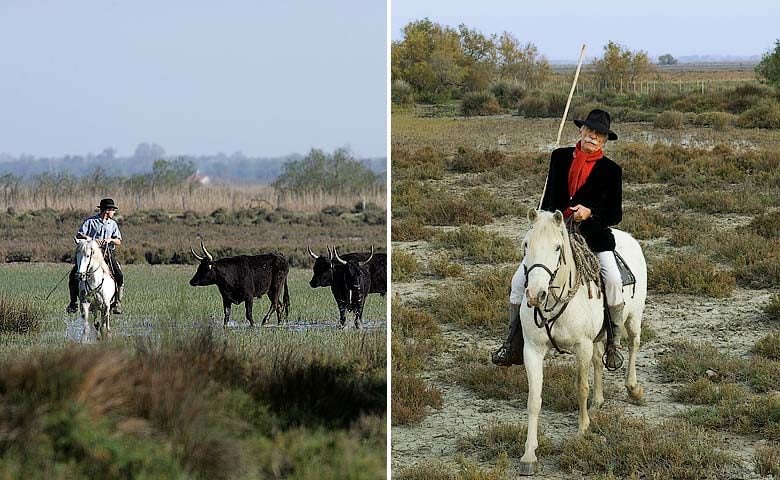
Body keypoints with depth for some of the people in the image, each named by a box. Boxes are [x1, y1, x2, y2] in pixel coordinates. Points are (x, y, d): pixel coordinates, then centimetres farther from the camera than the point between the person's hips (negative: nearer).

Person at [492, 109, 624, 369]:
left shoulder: (611, 170, -1)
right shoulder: (560, 157, 8)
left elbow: (615, 215, -1)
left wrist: (590, 213, -18)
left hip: (593, 236, -3)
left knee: (613, 280, -27)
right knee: (520, 280, -10)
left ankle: (613, 343, -7)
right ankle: (514, 345, 2)